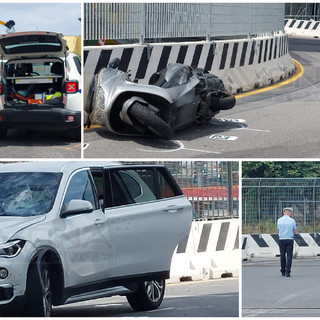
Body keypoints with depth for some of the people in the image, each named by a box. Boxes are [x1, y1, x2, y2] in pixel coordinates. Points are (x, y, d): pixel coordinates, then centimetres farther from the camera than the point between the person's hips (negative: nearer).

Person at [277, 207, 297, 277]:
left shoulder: (279, 220, 2)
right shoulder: (292, 221, -5)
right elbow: (294, 231, 5)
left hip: (281, 239, 2)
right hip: (290, 239, -2)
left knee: (282, 256, 14)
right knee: (289, 256, 0)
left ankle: (283, 271, 20)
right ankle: (287, 272, -10)